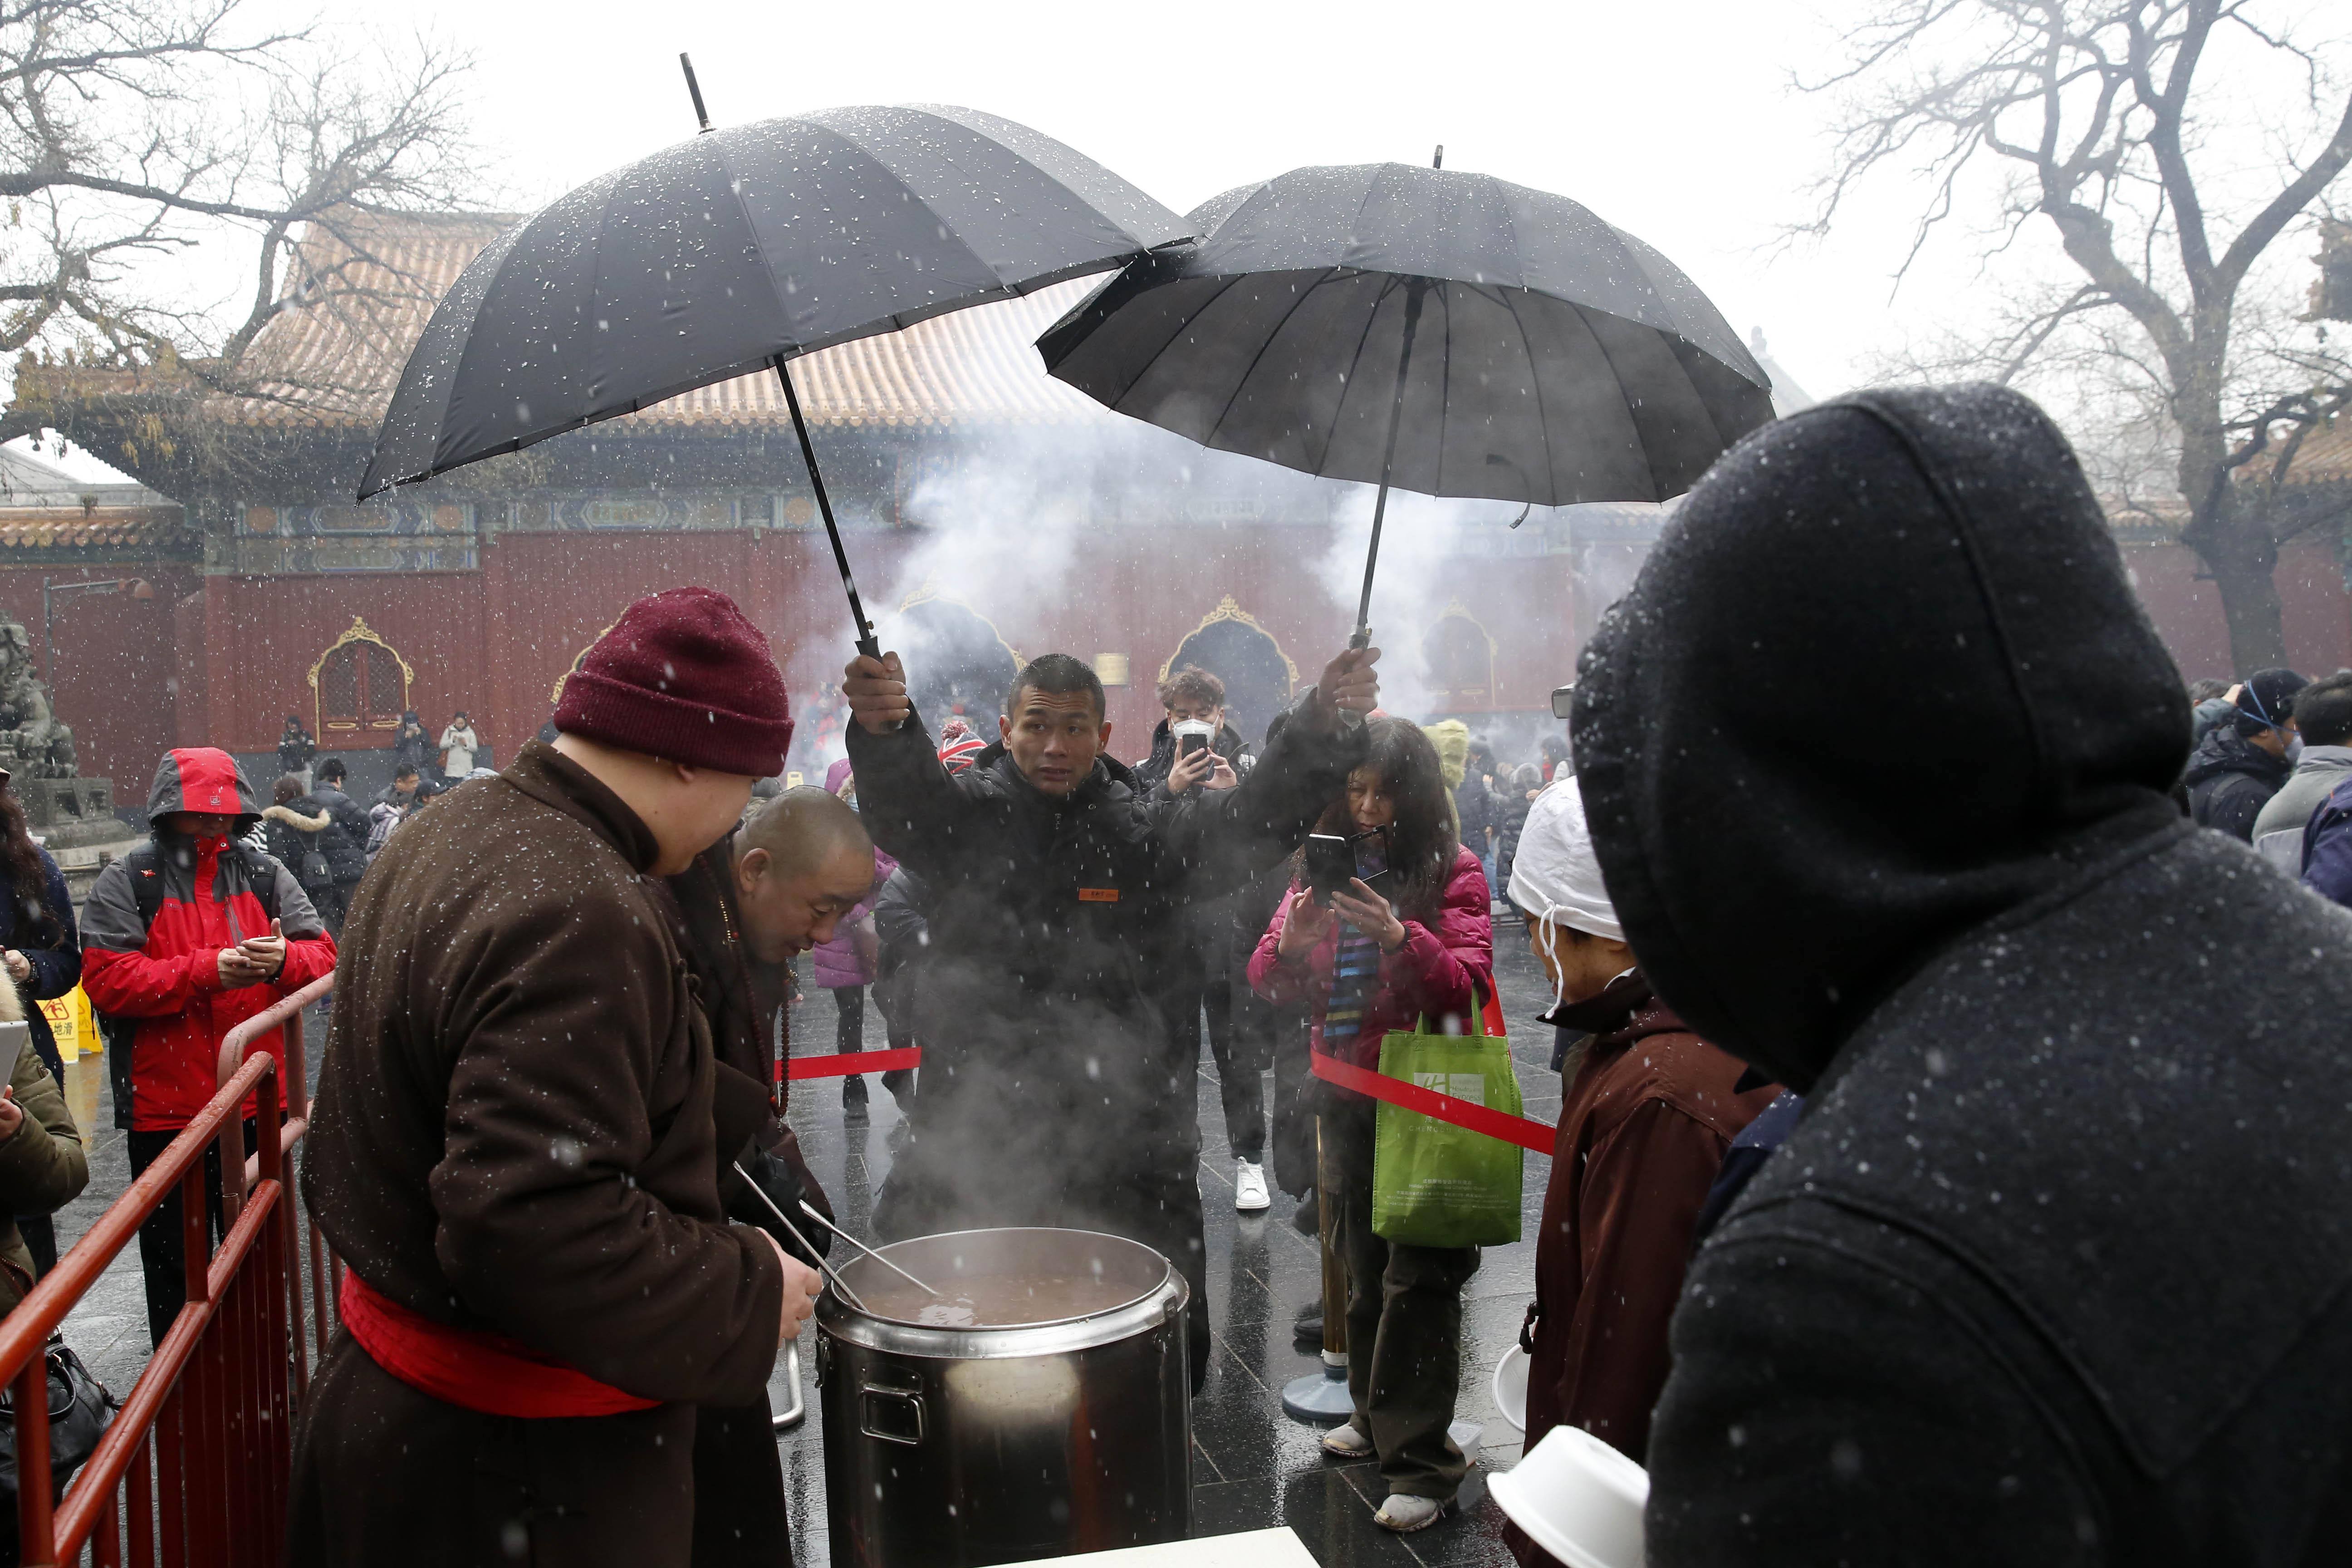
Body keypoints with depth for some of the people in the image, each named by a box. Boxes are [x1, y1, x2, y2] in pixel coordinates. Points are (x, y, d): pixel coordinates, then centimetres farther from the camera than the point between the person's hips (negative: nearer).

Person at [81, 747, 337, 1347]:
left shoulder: (265, 875, 6)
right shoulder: (127, 882, -3)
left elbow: (323, 953, 1)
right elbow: (108, 980, -14)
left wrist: (283, 959, -22)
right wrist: (206, 971, -23)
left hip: (258, 1101, 3)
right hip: (165, 1109, -3)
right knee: (174, 1259, 11)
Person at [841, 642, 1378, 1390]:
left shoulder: (1148, 830, 3)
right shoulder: (967, 816, 1)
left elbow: (1256, 813, -11)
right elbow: (902, 794, -19)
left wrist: (1322, 725, -30)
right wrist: (882, 728, -43)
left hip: (1126, 1142, 1)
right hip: (974, 1136, -1)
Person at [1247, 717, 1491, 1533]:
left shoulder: (1453, 870, -8)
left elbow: (1468, 988, -17)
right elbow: (1271, 987, 0)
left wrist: (1401, 939, -33)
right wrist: (1289, 942, -22)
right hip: (1346, 1097, 5)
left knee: (1418, 1277, -4)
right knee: (1363, 1263, 17)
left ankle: (1421, 1459, 4)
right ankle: (1378, 1414, 34)